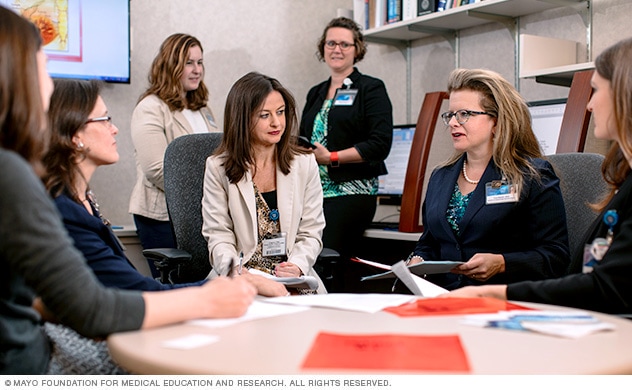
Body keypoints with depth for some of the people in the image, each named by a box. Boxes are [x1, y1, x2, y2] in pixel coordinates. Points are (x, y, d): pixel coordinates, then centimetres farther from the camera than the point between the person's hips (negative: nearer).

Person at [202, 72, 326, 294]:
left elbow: (311, 233, 6)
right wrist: (234, 268, -20)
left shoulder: (305, 165, 8)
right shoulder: (218, 168, 4)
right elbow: (218, 234, 1)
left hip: (294, 283, 1)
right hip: (238, 282, -1)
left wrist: (297, 266, -14)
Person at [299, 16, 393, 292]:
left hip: (351, 192, -6)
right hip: (313, 192, 6)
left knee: (329, 264, -16)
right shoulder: (315, 94, 21)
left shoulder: (371, 89, 1)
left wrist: (331, 157, -14)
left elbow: (380, 143, -10)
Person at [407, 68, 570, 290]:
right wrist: (417, 261, 6)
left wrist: (501, 264, -17)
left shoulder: (532, 176, 3)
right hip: (443, 296, 5)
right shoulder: (440, 177, 21)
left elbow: (556, 255, -2)